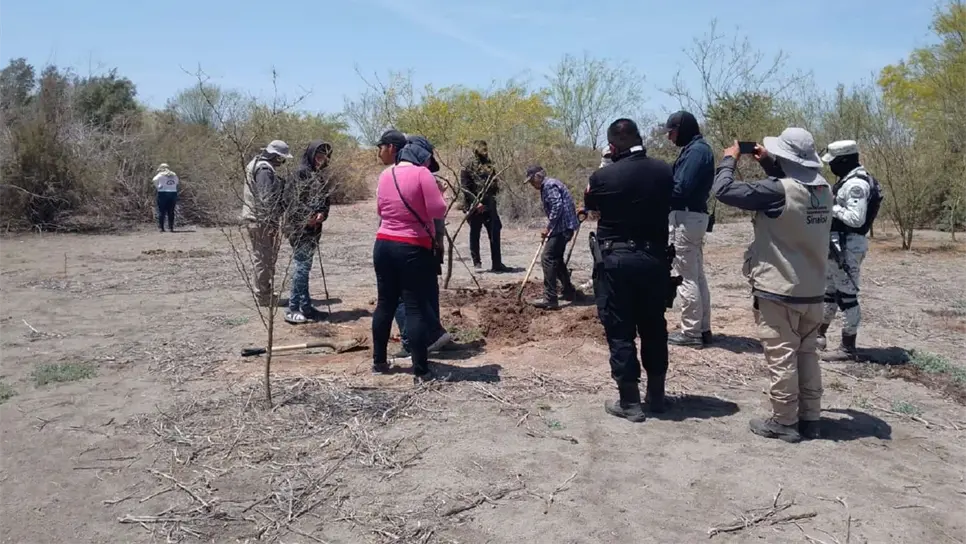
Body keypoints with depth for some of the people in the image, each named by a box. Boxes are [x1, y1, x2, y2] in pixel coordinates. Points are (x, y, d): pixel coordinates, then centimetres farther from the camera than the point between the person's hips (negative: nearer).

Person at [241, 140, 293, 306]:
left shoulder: (256, 164, 16)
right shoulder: (265, 169, -18)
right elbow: (267, 198, -23)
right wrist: (273, 221, -22)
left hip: (255, 217, 11)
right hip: (262, 220, -11)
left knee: (262, 257, 17)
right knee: (264, 258, -4)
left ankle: (263, 292, 27)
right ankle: (263, 297, 3)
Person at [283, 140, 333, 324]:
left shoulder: (319, 175, 13)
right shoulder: (301, 172, -11)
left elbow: (325, 199, 11)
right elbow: (293, 199, -16)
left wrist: (322, 214, -9)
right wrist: (307, 218, -16)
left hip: (312, 228, 8)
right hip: (300, 228, -8)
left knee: (305, 267, 13)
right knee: (301, 267, -8)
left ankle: (306, 306, 19)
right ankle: (293, 309, -3)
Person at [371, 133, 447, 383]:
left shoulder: (385, 175, 10)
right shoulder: (422, 174, -11)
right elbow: (438, 211, -14)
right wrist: (437, 194, 5)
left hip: (383, 244, 7)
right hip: (413, 249, -6)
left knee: (385, 303, 15)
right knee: (416, 308, -3)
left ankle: (379, 361, 25)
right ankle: (421, 371, 0)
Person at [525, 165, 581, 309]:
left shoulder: (549, 185, -12)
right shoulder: (547, 186, 21)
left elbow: (557, 206, -22)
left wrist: (548, 228, -17)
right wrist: (549, 229, 14)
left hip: (562, 227, -11)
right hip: (562, 226, 11)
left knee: (548, 259, -13)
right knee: (556, 259, 20)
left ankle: (549, 299, -15)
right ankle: (569, 291, 30)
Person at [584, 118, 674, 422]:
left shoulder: (604, 176, -12)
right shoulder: (664, 171, -1)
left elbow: (590, 206, 7)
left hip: (615, 260, -4)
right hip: (655, 258, 4)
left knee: (619, 331, 4)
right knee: (654, 327, 15)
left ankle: (630, 402, 7)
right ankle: (656, 395, 26)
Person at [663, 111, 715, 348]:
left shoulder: (696, 150, -15)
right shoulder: (697, 148, 17)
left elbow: (682, 188, -22)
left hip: (686, 217, -11)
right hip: (694, 216, 11)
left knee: (686, 278, -4)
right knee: (697, 276, 14)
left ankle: (691, 333, 2)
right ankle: (702, 329, 23)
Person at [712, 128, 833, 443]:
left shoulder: (778, 191, -21)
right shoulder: (823, 191, 2)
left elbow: (723, 190, -19)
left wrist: (730, 159, -3)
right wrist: (767, 163, 15)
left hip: (778, 291, -7)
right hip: (813, 291, 7)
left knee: (781, 358, 2)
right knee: (807, 355, 15)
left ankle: (784, 422, 10)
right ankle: (810, 418, 24)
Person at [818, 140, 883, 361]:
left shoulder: (856, 184, -19)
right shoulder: (850, 180, 14)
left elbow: (856, 219, -26)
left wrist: (830, 207, -18)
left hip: (847, 246, -11)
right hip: (838, 244, 11)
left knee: (846, 295, -4)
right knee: (828, 290, 19)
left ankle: (848, 348, 4)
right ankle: (819, 335, 32)